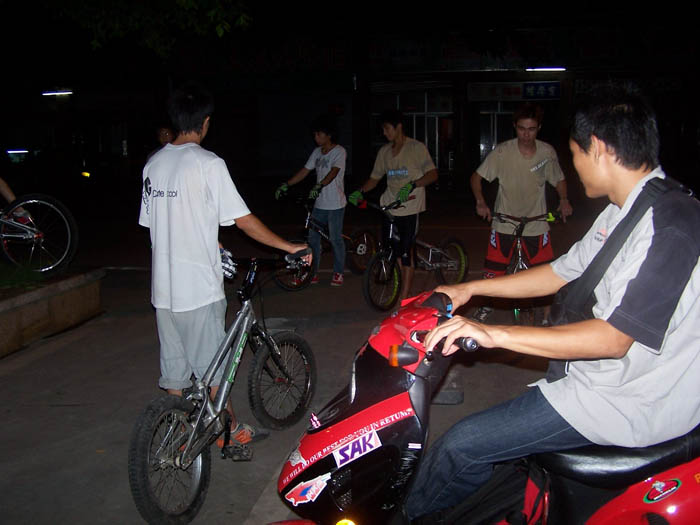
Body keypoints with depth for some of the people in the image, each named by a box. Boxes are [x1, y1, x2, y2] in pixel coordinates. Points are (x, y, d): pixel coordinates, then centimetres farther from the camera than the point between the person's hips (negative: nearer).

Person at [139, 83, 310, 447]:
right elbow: (244, 220, -15)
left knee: (174, 363, 16)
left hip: (163, 286, 7)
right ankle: (230, 429, 24)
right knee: (210, 364, 8)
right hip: (199, 285, -6)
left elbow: (152, 223, 12)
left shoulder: (154, 164, 7)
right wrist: (288, 246, -5)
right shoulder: (208, 164, -14)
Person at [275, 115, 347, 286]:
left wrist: (319, 186, -40)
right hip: (319, 203, 7)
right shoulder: (317, 152, 11)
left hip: (335, 204, -7)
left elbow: (334, 172, -25)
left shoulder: (339, 151, -10)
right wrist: (286, 185, 1)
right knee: (313, 237, 8)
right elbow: (304, 171, 11)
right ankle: (312, 272, 19)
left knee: (336, 239, 2)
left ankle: (339, 273, 16)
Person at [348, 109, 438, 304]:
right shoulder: (384, 151, 14)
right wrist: (360, 192, -2)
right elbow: (374, 178, 17)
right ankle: (404, 288, 19)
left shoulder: (417, 148, -2)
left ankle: (403, 298, 1)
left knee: (406, 252, -5)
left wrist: (412, 184, -25)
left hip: (409, 207, -5)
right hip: (389, 206, 5)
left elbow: (432, 174, -8)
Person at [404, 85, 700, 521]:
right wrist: (469, 289, 13)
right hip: (606, 378, 10)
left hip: (633, 405, -10)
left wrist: (495, 334, -33)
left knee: (461, 446, -8)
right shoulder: (625, 211, 8)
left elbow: (614, 338, -29)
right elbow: (561, 273, 15)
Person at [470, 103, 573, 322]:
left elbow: (559, 179, 12)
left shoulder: (547, 152, -5)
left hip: (536, 223, 1)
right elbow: (476, 177, -4)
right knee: (492, 270, 3)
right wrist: (480, 202, -18)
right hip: (504, 222, -1)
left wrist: (564, 200, -5)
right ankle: (487, 305, 29)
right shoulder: (502, 152, -11)